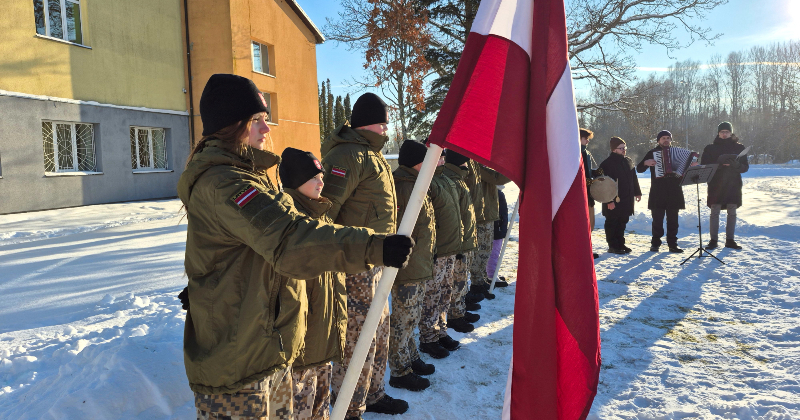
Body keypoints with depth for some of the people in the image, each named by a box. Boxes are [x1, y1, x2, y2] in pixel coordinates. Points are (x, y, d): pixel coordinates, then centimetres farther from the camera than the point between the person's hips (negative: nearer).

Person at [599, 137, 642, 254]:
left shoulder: (628, 161, 13)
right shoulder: (607, 164, -12)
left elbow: (634, 178, 23)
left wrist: (637, 192, 21)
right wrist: (609, 200, -19)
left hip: (626, 199, 7)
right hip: (613, 201, -7)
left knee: (622, 222, 14)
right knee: (612, 223, 0)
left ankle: (620, 244, 24)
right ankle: (612, 246, 8)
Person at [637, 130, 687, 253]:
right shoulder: (652, 153, 6)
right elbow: (639, 169, 3)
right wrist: (646, 163, -17)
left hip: (674, 192, 2)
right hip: (658, 193, -2)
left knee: (673, 220, 5)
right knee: (657, 219, -1)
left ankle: (672, 244, 10)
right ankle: (655, 244, 6)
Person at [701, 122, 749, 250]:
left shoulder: (739, 148, 7)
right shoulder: (710, 148, 4)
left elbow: (745, 167, 6)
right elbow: (703, 166, -1)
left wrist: (736, 165, -17)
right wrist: (718, 164, -18)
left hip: (733, 185, 2)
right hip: (715, 185, -2)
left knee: (732, 213, 5)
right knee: (714, 212, -1)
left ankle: (730, 240, 12)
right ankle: (713, 240, 4)